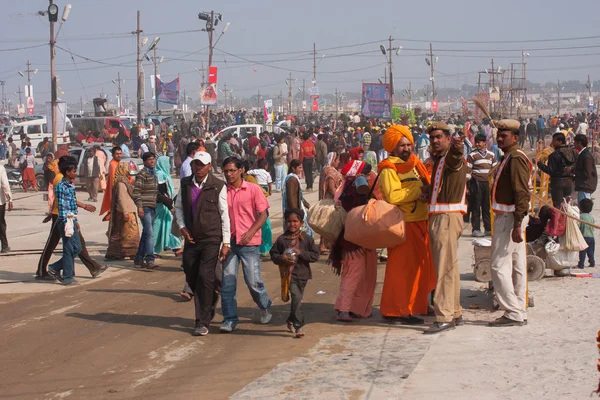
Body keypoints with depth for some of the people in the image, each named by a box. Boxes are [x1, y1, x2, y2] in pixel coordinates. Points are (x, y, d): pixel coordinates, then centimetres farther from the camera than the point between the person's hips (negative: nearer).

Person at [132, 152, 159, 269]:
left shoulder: (154, 174, 17)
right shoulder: (142, 174, -9)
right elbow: (136, 192, -15)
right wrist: (139, 206, -21)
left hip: (153, 208, 9)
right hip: (145, 208, -9)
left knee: (146, 234, 12)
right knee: (149, 234, -15)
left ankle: (139, 259, 19)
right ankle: (150, 260, -18)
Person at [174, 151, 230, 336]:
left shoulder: (218, 186, -7)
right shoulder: (185, 184, 5)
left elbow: (225, 215, -6)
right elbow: (178, 207, 19)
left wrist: (226, 243, -8)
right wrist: (182, 227, 2)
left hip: (211, 240, -5)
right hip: (191, 239, 5)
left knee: (205, 277, -11)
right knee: (191, 278, 11)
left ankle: (202, 322, -3)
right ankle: (211, 298, 42)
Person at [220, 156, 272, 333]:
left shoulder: (253, 189, -2)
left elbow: (263, 215, -2)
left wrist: (250, 233, -15)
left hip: (249, 243, -2)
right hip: (229, 242, 2)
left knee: (253, 281, -1)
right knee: (227, 282, -1)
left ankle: (265, 307, 27)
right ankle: (230, 319, 7)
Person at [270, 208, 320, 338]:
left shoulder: (306, 239, -1)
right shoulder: (282, 239, -1)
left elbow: (315, 255, -3)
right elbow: (273, 254, 5)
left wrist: (301, 253, -17)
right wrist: (282, 258, -15)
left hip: (303, 274, 3)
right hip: (289, 274, -3)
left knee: (297, 299, 15)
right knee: (296, 298, -18)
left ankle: (291, 321, 39)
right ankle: (298, 326, -15)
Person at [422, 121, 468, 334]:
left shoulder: (451, 158, -9)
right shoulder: (439, 160, 21)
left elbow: (454, 158, -36)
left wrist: (457, 147, -58)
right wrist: (428, 192, 14)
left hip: (448, 216, -11)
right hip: (439, 217, 11)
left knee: (445, 267, -13)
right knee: (449, 267, 15)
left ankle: (444, 316, -15)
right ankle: (455, 313, 22)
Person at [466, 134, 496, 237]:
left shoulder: (491, 155, 12)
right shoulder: (472, 155, 0)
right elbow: (468, 171, -3)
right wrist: (466, 185, -9)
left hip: (488, 183, 4)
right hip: (477, 183, -4)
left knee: (487, 206, 6)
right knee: (476, 207, -3)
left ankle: (488, 229, 12)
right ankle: (476, 229, 1)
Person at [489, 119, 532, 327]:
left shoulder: (516, 158, -15)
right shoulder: (509, 157, 17)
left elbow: (523, 194, -22)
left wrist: (517, 224, -26)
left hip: (510, 218, -11)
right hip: (507, 217, 11)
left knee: (500, 266, -10)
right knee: (516, 267, 12)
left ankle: (513, 313, -8)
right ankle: (519, 312, 17)